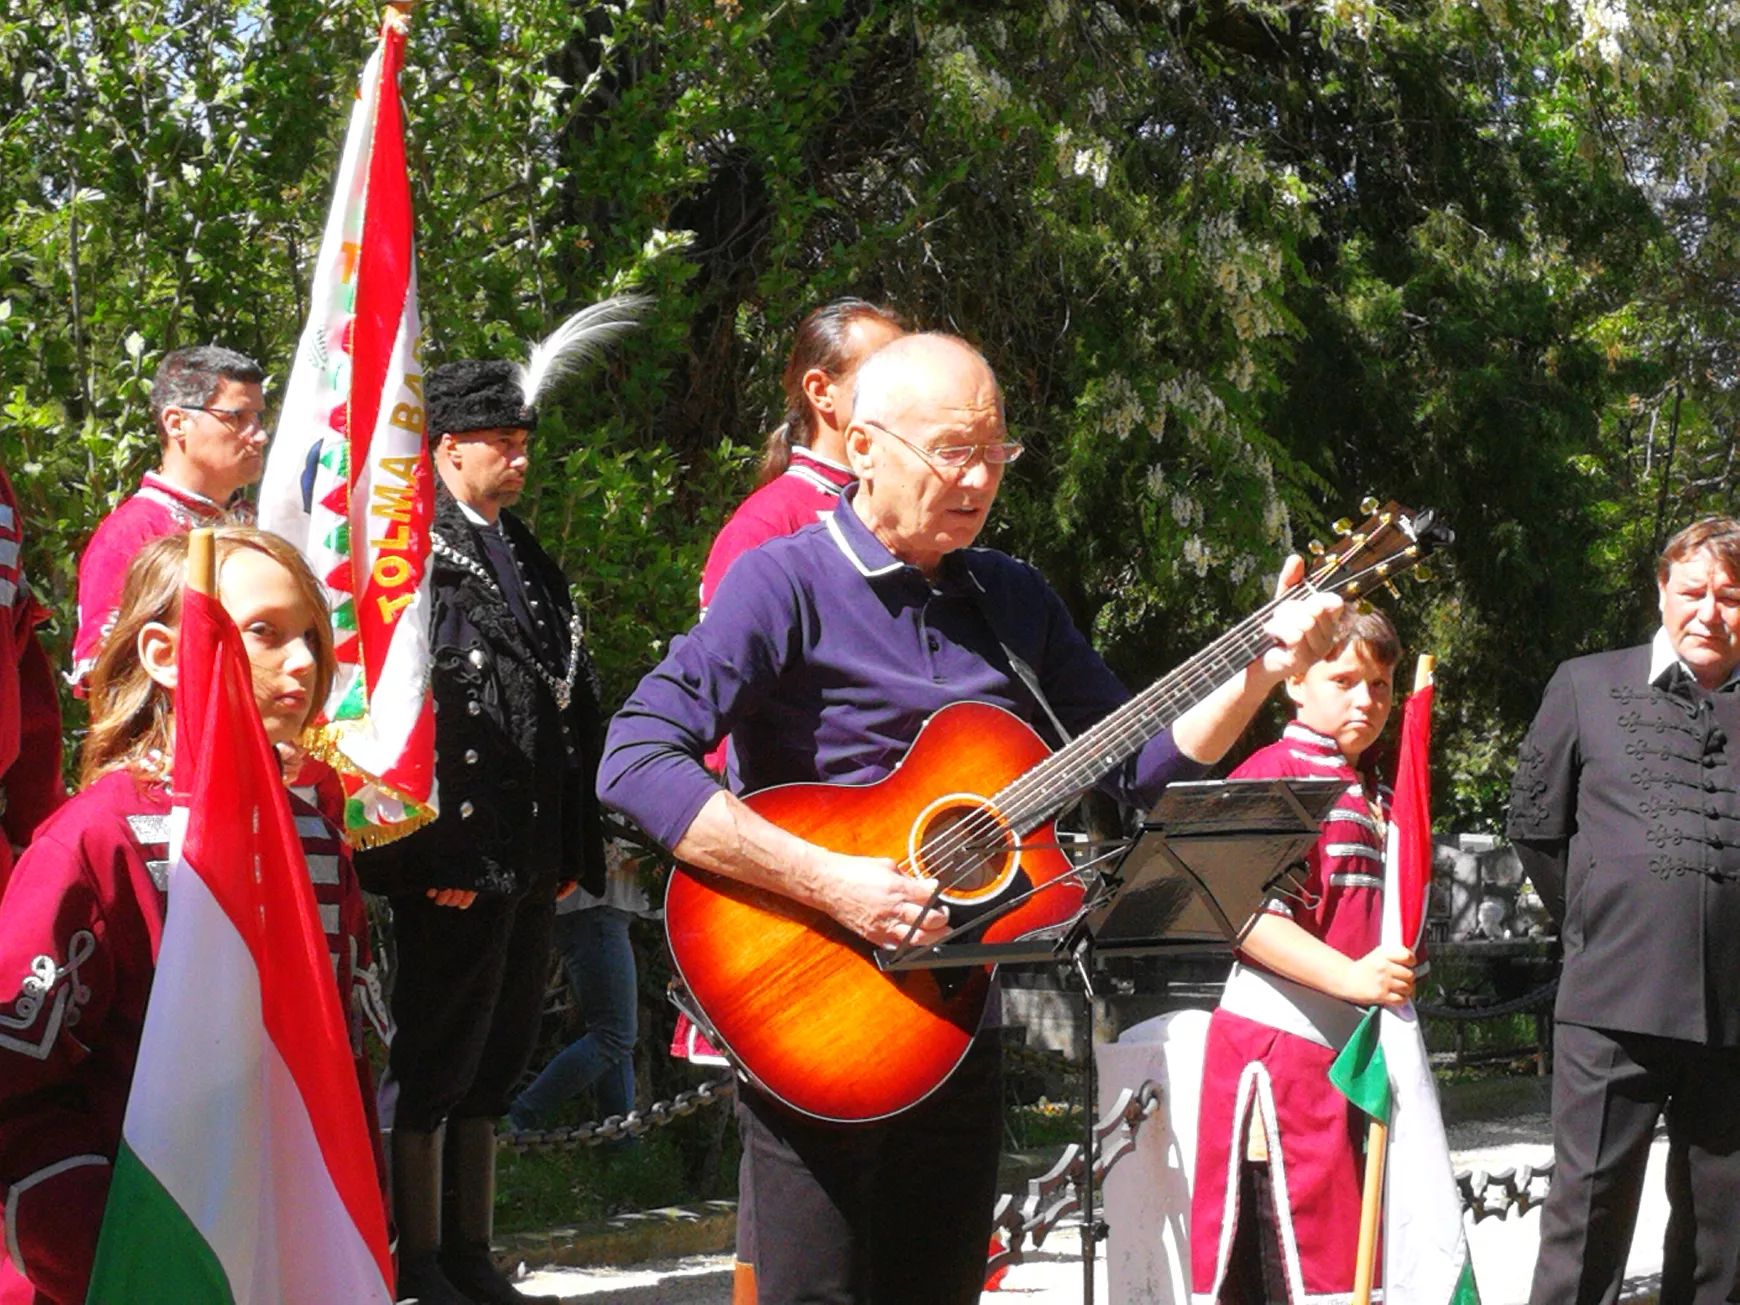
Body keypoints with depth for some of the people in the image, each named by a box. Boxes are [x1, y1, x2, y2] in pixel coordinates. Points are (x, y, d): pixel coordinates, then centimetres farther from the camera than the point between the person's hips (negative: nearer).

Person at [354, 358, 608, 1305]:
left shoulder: (531, 564, 18)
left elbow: (574, 710, 20)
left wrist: (573, 845, 13)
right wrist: (430, 853, -20)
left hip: (530, 862, 8)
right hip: (456, 862, -8)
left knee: (494, 1065, 13)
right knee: (435, 1065, -1)